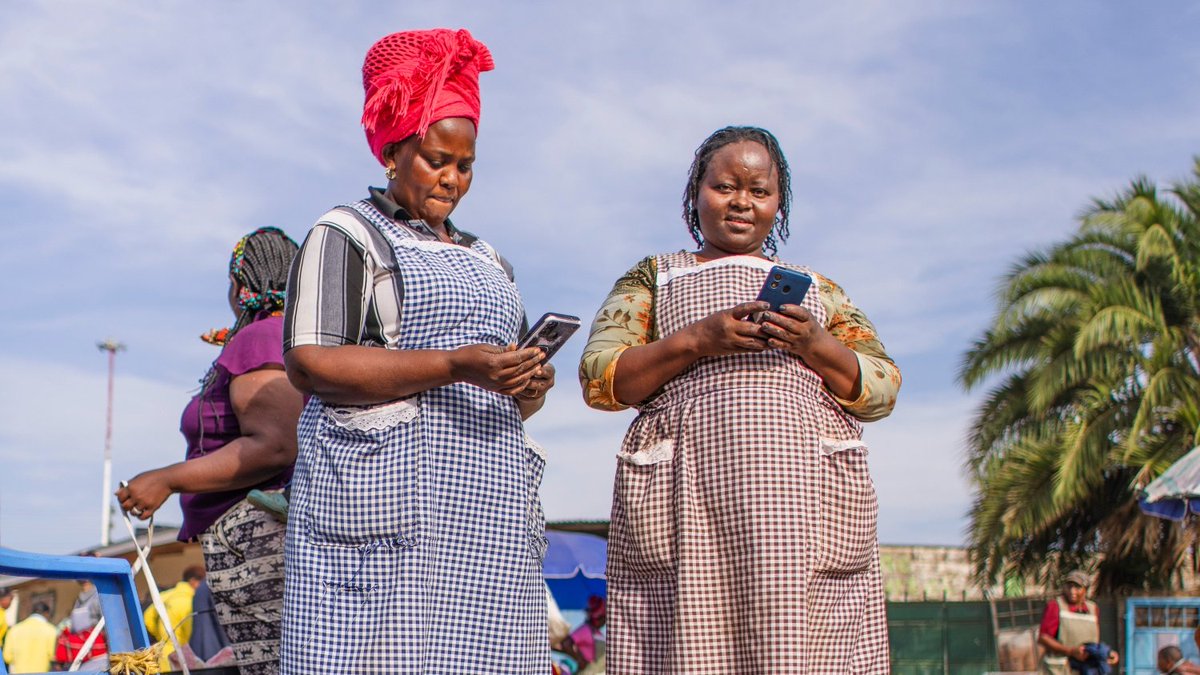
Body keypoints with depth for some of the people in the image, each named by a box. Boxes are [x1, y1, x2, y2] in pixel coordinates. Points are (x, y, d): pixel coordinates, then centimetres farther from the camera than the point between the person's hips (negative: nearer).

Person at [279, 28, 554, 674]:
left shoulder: (486, 260, 26)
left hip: (487, 511, 6)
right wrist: (454, 366, -16)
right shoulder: (346, 235, 6)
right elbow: (310, 362, -9)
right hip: (384, 499, -6)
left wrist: (530, 388, 1)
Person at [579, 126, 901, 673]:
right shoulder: (653, 277, 22)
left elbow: (881, 390, 15)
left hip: (803, 496, 1)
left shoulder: (818, 289, 27)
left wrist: (816, 346, -4)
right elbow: (599, 378, 7)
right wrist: (695, 340, -7)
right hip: (688, 497, -1)